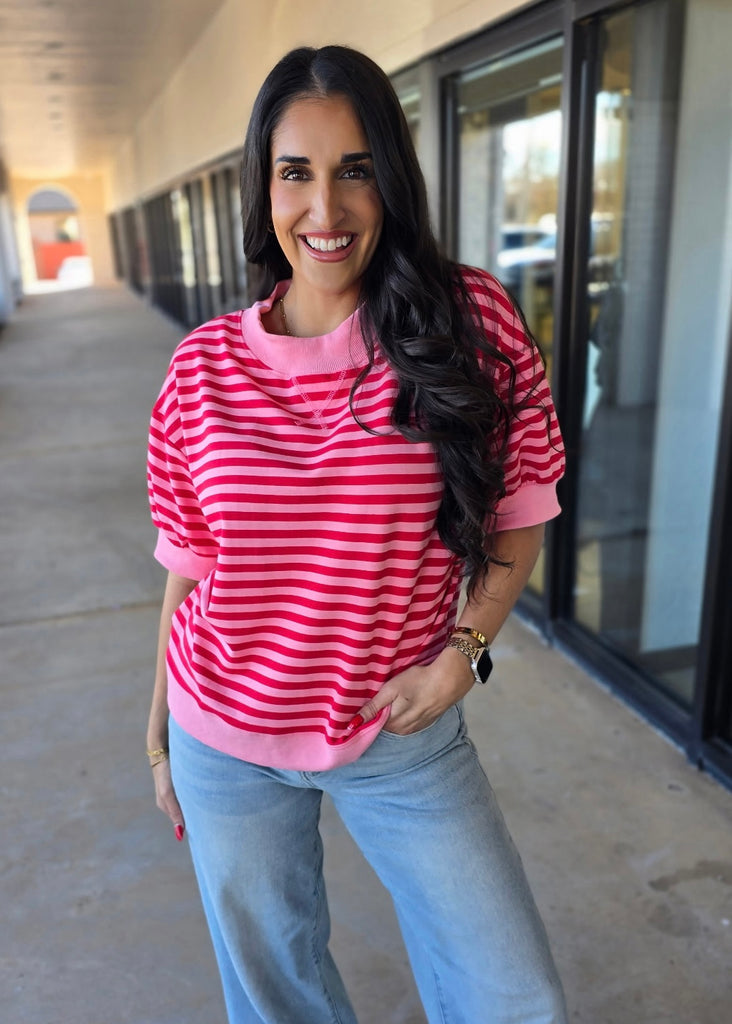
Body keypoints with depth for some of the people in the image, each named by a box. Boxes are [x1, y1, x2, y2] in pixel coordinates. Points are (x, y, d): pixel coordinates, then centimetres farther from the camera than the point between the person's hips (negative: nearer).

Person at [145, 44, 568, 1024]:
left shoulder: (472, 322, -11)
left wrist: (463, 652, -14)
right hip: (226, 744, 2)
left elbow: (521, 509, -1)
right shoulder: (204, 366, -8)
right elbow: (188, 566, 1)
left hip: (403, 735, -1)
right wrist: (161, 729, 9)